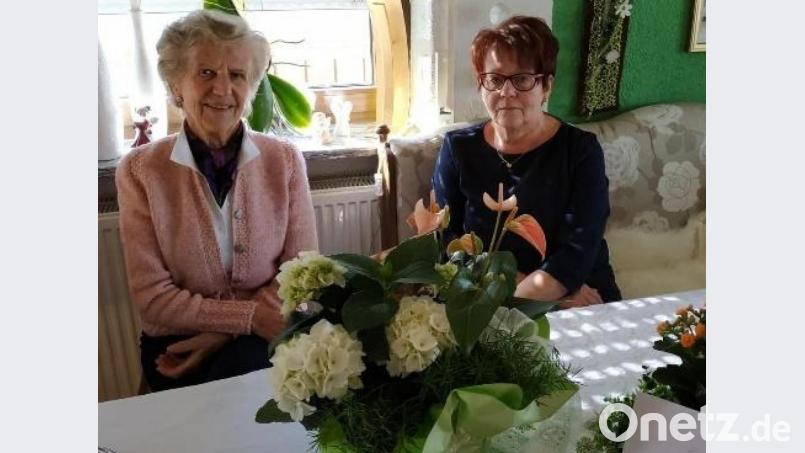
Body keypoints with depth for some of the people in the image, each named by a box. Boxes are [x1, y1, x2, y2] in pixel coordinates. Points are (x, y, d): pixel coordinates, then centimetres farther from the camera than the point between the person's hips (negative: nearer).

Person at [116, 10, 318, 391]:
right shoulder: (139, 171, -5)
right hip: (178, 342, 0)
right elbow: (151, 296, -8)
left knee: (241, 367, -29)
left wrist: (223, 334, -14)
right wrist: (248, 315, -18)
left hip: (266, 335, 1)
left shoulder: (285, 161, -2)